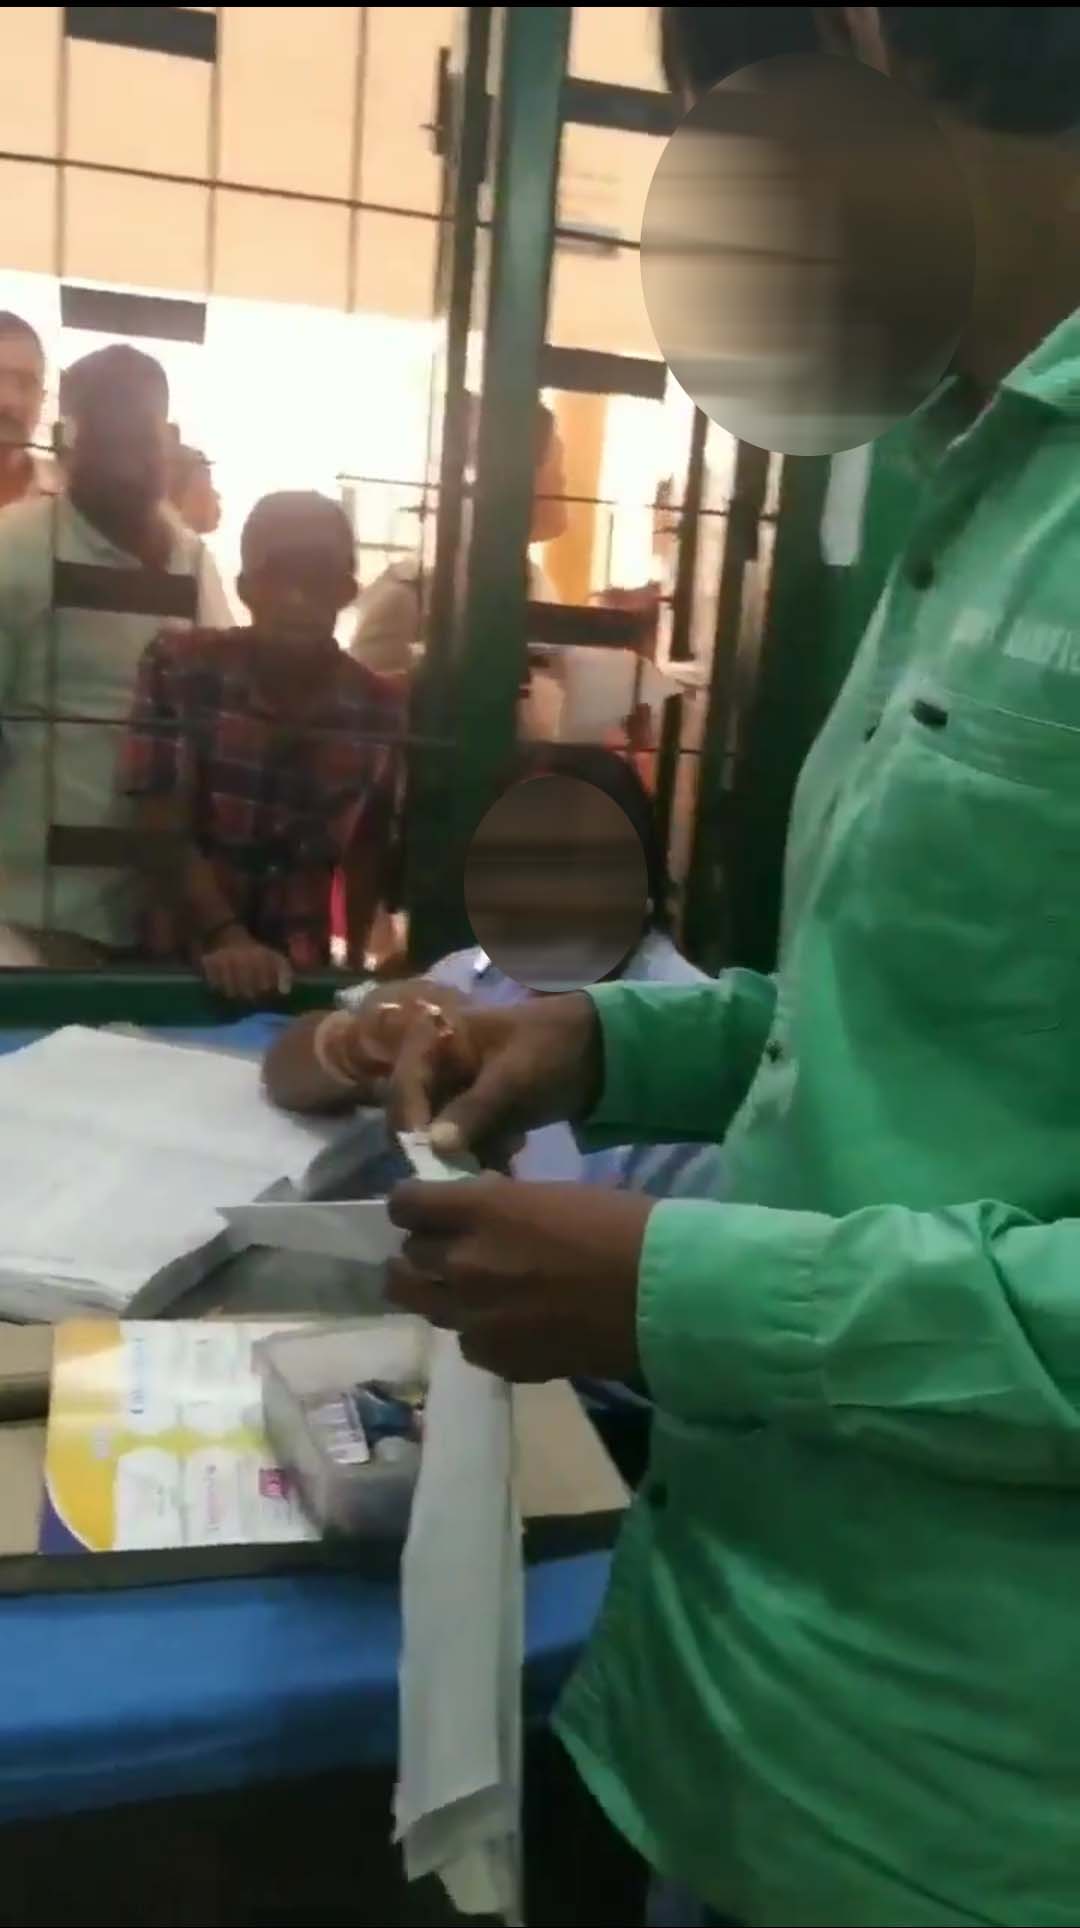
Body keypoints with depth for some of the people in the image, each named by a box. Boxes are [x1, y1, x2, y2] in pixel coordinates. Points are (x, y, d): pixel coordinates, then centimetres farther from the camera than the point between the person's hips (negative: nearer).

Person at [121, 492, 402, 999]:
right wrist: (224, 935, -26)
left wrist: (355, 960, 2)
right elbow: (163, 828, -15)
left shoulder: (377, 709, -6)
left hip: (301, 971, 2)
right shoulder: (180, 668, -10)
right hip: (176, 960, -1)